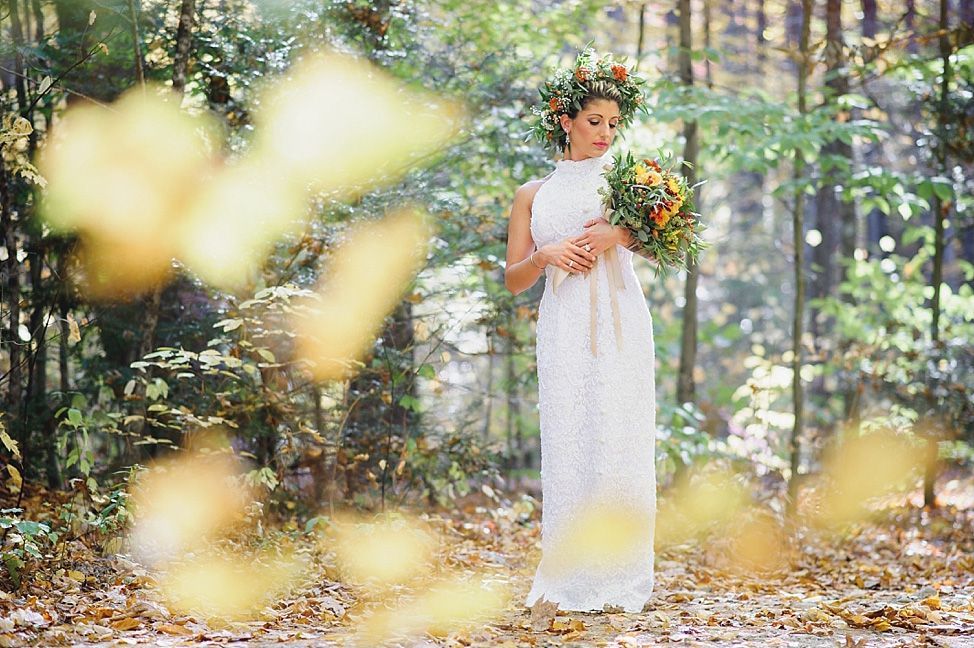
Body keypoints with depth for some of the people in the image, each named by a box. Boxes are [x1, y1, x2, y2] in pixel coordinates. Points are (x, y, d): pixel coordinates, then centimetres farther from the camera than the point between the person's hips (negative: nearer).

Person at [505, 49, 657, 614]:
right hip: (564, 327, 1)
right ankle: (571, 577, -4)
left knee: (620, 441, -7)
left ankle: (620, 578, -4)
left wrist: (619, 234, -15)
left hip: (621, 323, 0)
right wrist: (545, 255, -5)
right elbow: (514, 279, 15)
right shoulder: (533, 195, 18)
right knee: (569, 441, -6)